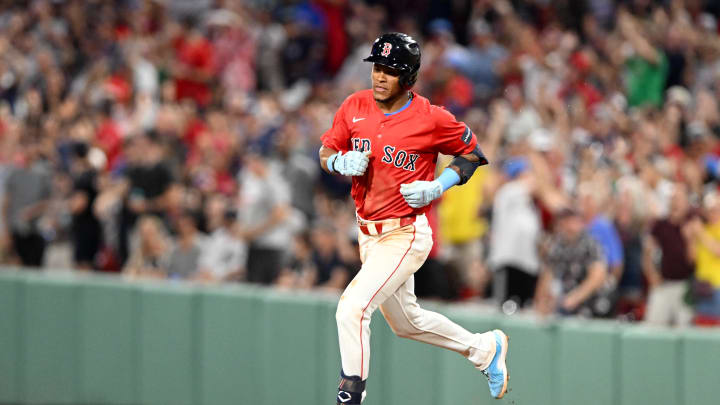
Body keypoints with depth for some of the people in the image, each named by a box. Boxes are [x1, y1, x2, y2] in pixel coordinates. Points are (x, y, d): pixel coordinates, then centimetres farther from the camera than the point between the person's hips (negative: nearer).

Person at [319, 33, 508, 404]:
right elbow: (325, 153, 9)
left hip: (406, 235, -7)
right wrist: (342, 162, -14)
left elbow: (473, 152, -1)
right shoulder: (355, 107, -1)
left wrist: (438, 187, -14)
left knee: (352, 308, -22)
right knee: (406, 322, 22)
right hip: (368, 233, 7)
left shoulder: (432, 119, -14)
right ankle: (485, 349, 44)